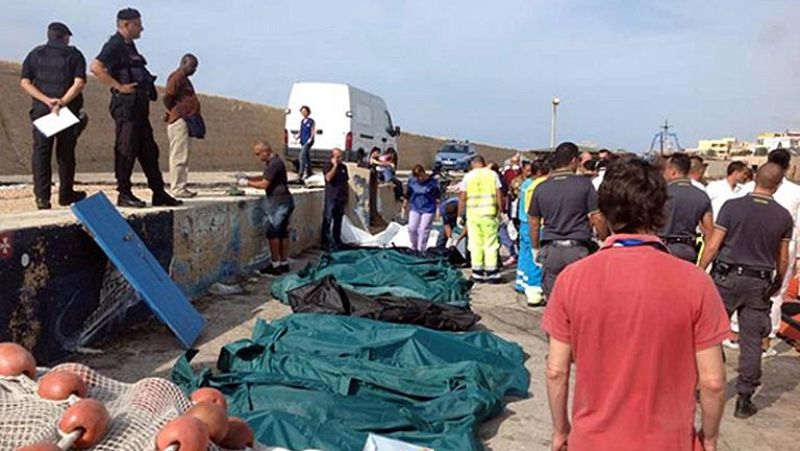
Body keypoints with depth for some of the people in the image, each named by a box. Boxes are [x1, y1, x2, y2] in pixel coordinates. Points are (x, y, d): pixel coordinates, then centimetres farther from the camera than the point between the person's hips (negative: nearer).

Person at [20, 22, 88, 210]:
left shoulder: (35, 54, 11)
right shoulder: (74, 55, 2)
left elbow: (25, 82, 0)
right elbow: (79, 83, -13)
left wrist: (46, 100, -9)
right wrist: (62, 102, -17)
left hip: (41, 110, 2)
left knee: (41, 152, 5)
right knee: (65, 153, 9)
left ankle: (42, 197, -1)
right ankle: (66, 194, 18)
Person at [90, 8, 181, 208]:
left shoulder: (129, 45, 20)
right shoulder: (115, 45, -9)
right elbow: (95, 67, -22)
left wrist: (148, 90, 18)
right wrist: (119, 87, -20)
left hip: (139, 105, 10)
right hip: (126, 104, -10)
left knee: (148, 150, 10)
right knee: (126, 150, -6)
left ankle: (159, 194, 16)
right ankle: (124, 194, 1)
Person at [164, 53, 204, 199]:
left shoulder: (183, 78, 21)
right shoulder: (177, 77, -9)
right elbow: (168, 98, -17)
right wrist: (176, 113, -6)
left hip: (186, 122, 10)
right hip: (179, 121, -10)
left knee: (183, 156, 11)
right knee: (179, 156, -9)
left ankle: (181, 187, 15)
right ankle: (177, 188, -7)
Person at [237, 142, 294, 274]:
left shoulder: (274, 163, -17)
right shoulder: (273, 162, 15)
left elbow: (264, 184, -17)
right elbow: (264, 178, 23)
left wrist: (247, 183, -6)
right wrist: (247, 177, 14)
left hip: (279, 202, -10)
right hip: (283, 201, 10)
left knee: (272, 232, -5)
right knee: (282, 232, 11)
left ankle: (275, 265, -1)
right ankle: (284, 263, 16)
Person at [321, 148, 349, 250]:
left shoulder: (343, 167, 13)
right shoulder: (327, 165, -2)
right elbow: (328, 178, -19)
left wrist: (347, 195, 14)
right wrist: (335, 165, -15)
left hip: (341, 198, 5)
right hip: (331, 198, -5)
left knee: (338, 221, 11)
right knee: (327, 221, -6)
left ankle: (337, 240, 19)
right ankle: (325, 242, -3)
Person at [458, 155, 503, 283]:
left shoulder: (467, 176, 3)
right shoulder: (492, 174, 3)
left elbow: (462, 198, 1)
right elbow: (499, 195, 0)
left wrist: (460, 215, 8)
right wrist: (500, 212, 7)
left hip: (473, 213, 1)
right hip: (490, 213, 0)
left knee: (475, 244, 8)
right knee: (491, 244, 5)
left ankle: (477, 273, 11)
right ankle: (491, 272, 5)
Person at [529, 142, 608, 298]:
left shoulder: (541, 188, 6)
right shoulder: (584, 184, -4)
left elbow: (533, 222, 11)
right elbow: (597, 218, -5)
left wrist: (536, 249, 21)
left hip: (550, 250, 3)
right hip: (578, 249, -3)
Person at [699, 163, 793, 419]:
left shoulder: (732, 206, -8)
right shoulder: (784, 217, -1)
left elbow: (713, 245, -9)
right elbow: (783, 259, 6)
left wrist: (700, 270, 1)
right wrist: (778, 283, 22)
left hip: (727, 278, -1)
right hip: (759, 284, 2)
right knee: (752, 343, 7)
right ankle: (744, 400, 14)